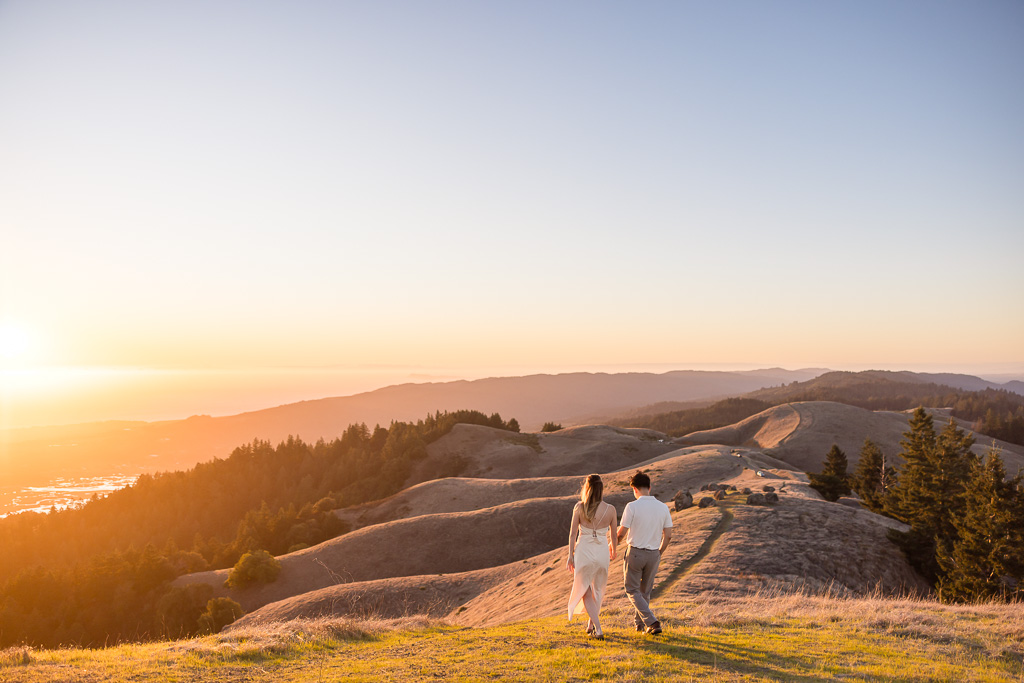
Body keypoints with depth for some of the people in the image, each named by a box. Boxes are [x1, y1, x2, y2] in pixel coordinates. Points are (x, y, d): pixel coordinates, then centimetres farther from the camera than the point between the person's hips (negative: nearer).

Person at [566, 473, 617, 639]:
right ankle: (591, 624, 37)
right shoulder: (610, 510, -7)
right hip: (602, 553, 2)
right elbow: (613, 535, 3)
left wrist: (570, 555, 5)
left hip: (583, 552, -2)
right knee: (598, 590, 23)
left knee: (585, 592, 11)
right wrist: (614, 550, 23)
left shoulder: (579, 507, -10)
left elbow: (573, 533, -6)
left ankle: (598, 629, 0)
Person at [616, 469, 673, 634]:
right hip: (653, 554, 4)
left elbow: (621, 533, -11)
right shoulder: (663, 507, -1)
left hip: (635, 552, -4)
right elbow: (668, 536, 2)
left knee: (633, 590, 8)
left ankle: (652, 622, -7)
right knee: (645, 591, 20)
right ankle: (639, 623, 30)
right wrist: (659, 552, 17)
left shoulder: (632, 506, -13)